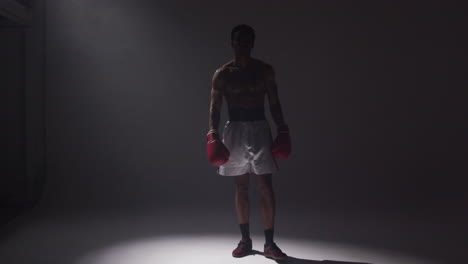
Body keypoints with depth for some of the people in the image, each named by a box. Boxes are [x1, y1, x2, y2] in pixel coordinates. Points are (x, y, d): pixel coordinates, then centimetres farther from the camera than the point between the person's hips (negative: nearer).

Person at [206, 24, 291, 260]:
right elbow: (215, 107, -2)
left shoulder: (265, 70, 3)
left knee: (266, 187, -7)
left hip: (259, 128, 0)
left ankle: (269, 243, 1)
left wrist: (282, 129, -2)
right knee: (241, 188, 7)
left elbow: (274, 103, 6)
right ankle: (245, 239, 19)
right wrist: (213, 134, -14)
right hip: (235, 129, 0)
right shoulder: (222, 74, 1)